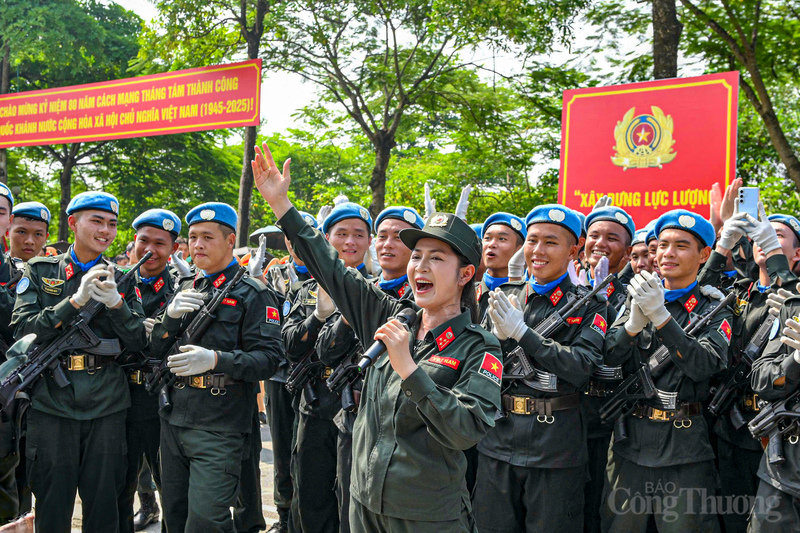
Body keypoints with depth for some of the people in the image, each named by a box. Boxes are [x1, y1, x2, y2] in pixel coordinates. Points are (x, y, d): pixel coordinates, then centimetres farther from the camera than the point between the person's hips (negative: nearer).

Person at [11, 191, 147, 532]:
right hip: (52, 405, -1)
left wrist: (115, 302, -15)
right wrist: (75, 301, -17)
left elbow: (139, 343, 2)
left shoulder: (122, 279, 8)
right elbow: (22, 331, -7)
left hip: (107, 408, 1)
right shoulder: (40, 272, 5)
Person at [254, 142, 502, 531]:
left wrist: (408, 369, -30)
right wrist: (279, 201, 2)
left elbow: (468, 431, -24)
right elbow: (332, 270, 4)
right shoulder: (392, 318, 1)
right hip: (365, 501, 4)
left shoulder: (479, 349, -12)